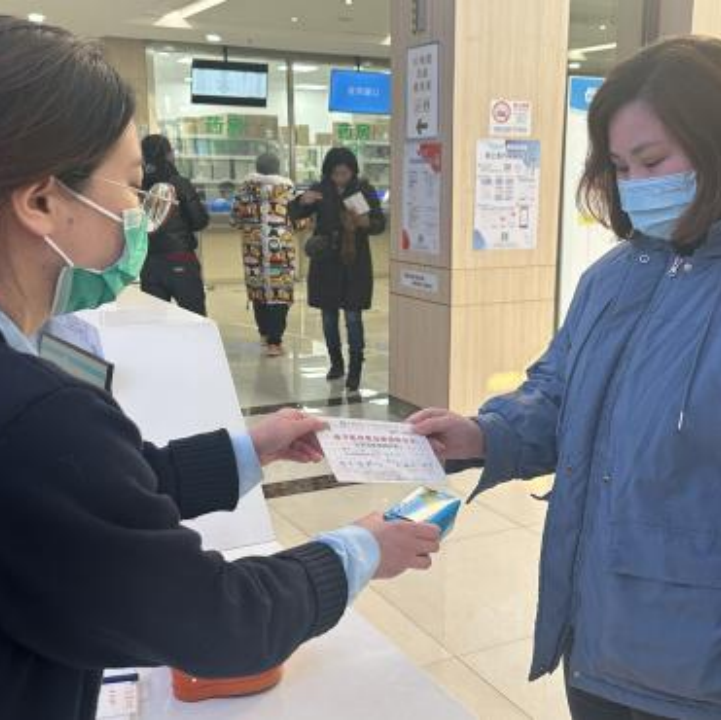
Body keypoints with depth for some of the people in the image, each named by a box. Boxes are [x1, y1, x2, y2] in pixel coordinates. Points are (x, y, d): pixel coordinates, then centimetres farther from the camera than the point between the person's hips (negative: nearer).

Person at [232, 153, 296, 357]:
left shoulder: (246, 187, 3)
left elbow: (235, 218, 7)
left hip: (254, 246, 3)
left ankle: (264, 333, 29)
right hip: (281, 246, -3)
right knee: (280, 291, 0)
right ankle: (274, 342, -5)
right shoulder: (286, 187, -5)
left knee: (258, 288, 16)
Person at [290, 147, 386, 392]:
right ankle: (336, 362, 26)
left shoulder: (364, 190, -4)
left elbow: (380, 223, -5)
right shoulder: (321, 190, 0)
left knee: (353, 317, -6)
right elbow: (295, 215, 2)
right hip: (326, 263, 3)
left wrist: (365, 222, -28)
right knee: (329, 316, 10)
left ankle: (355, 369, 2)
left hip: (355, 263, -3)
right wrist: (302, 201, -20)